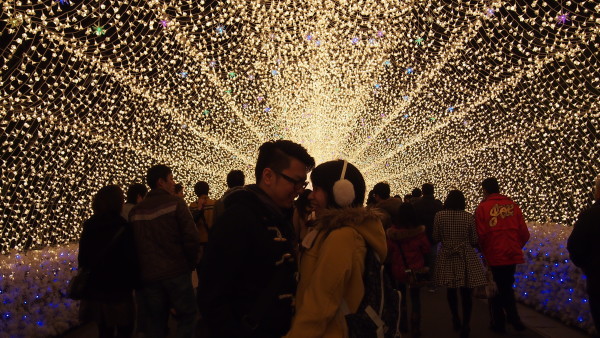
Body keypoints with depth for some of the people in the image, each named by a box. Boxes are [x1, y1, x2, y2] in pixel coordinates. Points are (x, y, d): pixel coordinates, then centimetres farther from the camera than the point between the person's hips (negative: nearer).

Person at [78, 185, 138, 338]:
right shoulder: (122, 228, -13)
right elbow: (130, 260, -13)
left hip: (94, 287, 6)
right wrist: (133, 282, -1)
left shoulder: (89, 226, 5)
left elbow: (82, 258, 11)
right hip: (117, 288, -6)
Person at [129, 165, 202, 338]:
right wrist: (192, 263, 2)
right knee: (187, 315, 9)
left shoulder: (136, 211, 6)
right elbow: (192, 237, -14)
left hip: (148, 276, 4)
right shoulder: (175, 203, -8)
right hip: (176, 272, -4)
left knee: (155, 323, 12)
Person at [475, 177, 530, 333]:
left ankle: (499, 323, 19)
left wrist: (483, 250, 6)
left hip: (493, 256, -3)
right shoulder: (513, 205, 0)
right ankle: (514, 318, 15)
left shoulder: (483, 207, -10)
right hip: (512, 255, 3)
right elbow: (524, 233, 1)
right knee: (507, 287, 21)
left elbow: (480, 234, -13)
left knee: (496, 290, 12)